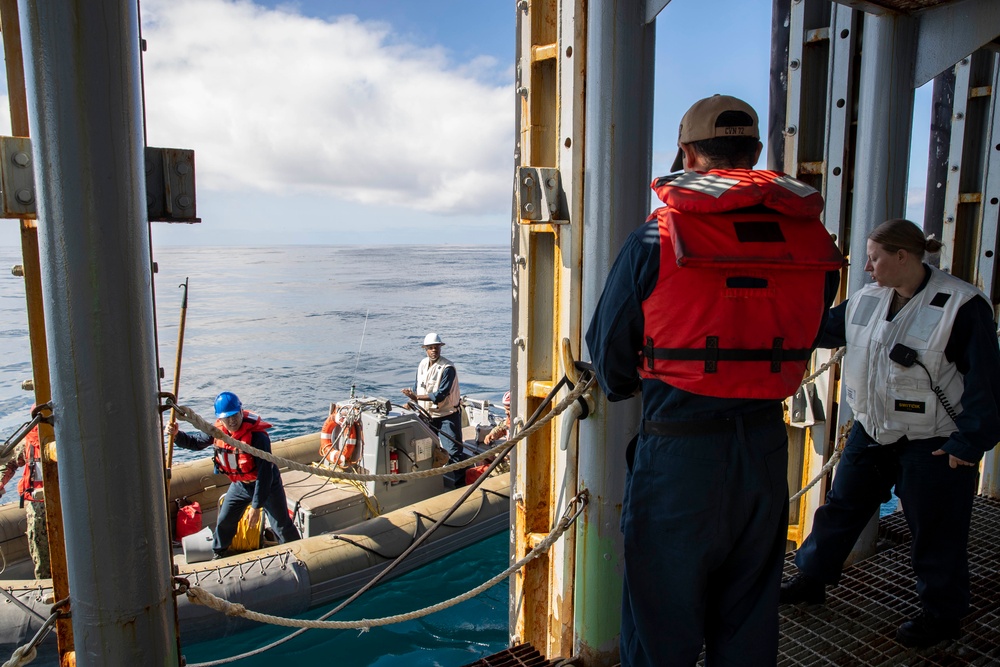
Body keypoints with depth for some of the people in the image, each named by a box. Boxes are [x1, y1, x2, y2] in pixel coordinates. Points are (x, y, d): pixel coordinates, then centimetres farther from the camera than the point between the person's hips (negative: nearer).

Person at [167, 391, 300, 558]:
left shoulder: (257, 436, -33)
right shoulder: (218, 431, -14)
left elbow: (264, 474, -31)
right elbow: (195, 442, 6)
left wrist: (256, 507, -28)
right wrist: (177, 434, -15)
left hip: (267, 484, -6)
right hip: (239, 484, 6)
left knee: (282, 526, 1)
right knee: (224, 522, 17)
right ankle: (219, 555, 44)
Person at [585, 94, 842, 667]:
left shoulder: (656, 241, -12)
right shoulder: (815, 243, 0)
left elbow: (609, 350, -1)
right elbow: (804, 344, 10)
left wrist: (626, 389, 20)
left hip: (678, 452, -4)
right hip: (766, 449, 4)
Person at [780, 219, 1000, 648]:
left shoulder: (961, 305, -16)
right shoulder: (867, 300, 2)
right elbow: (820, 329, 15)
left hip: (932, 443, -6)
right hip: (872, 431, 6)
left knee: (935, 531, 8)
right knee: (841, 507, 14)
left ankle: (942, 615, 29)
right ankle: (811, 579, 29)